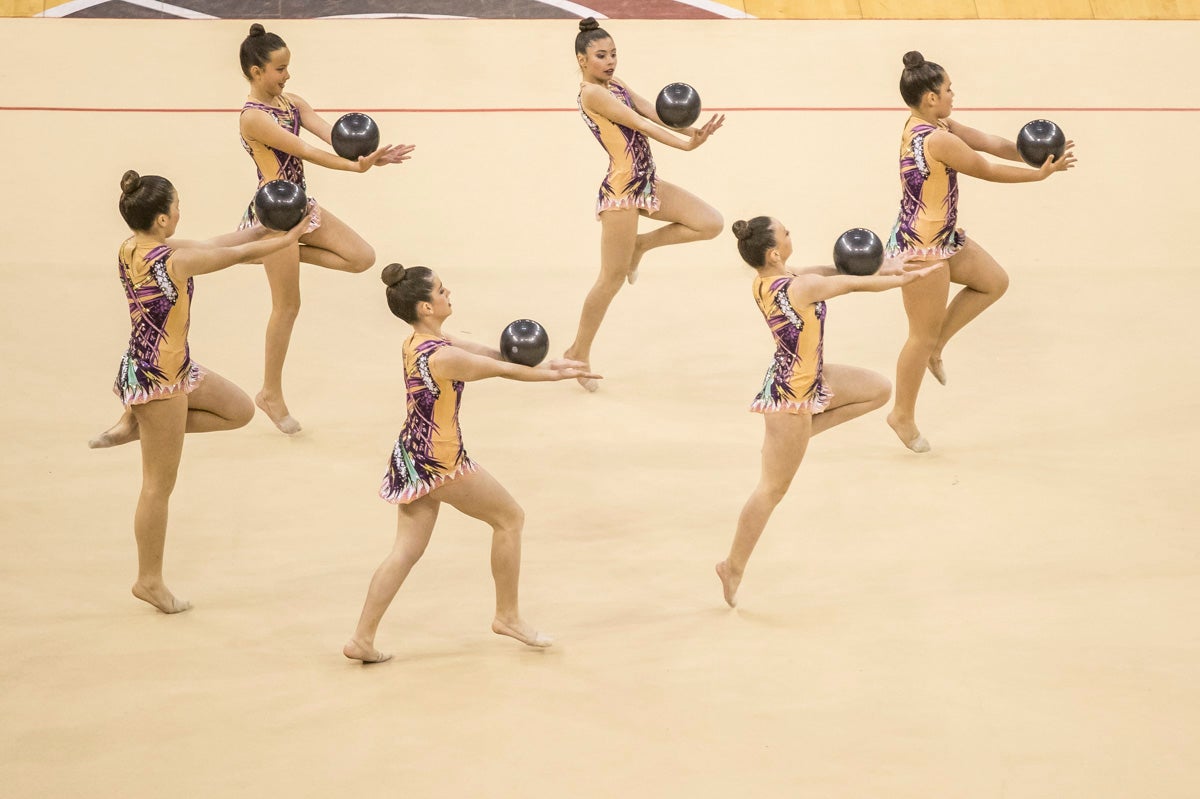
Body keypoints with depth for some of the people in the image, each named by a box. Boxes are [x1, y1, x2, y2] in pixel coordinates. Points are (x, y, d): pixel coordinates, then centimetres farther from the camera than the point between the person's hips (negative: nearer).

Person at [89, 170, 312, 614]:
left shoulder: (133, 248, 0)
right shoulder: (171, 261, -26)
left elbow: (214, 244, 9)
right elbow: (237, 254, -13)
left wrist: (266, 227, 10)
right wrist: (288, 239, 2)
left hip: (171, 366, 9)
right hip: (159, 378, -9)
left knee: (240, 410, 21)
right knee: (160, 485, 4)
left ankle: (133, 424, 18)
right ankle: (150, 581, 18)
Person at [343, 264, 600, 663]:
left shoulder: (418, 343, 4)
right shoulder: (442, 357, -25)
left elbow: (489, 353, 3)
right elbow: (506, 369, -13)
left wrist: (541, 365, -7)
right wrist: (555, 373, 1)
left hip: (413, 456, 9)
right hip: (440, 462, -9)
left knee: (406, 550, 11)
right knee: (510, 518, 11)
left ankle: (362, 639, 8)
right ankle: (507, 616, 22)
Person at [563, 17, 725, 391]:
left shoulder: (617, 86, 13)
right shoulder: (592, 93, -13)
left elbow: (655, 114, 0)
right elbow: (639, 123, -22)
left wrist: (691, 131, -19)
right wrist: (685, 144, -29)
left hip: (646, 184, 9)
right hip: (621, 189, -9)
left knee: (710, 223, 1)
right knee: (612, 279, -2)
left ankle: (641, 245, 19)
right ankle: (579, 352, 13)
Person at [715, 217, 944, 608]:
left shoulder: (763, 281, -6)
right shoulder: (800, 288, -30)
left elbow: (823, 272, 6)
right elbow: (858, 284, -16)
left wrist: (878, 269, 0)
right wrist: (908, 278, -1)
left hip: (808, 379, 9)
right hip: (791, 396, -9)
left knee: (879, 389, 19)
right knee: (773, 488, 5)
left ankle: (798, 434, 18)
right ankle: (733, 567, 17)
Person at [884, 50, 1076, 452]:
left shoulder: (930, 125, 3)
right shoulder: (936, 140, -27)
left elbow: (988, 142, 3)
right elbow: (989, 171, -18)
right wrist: (1040, 173, -7)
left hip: (942, 238, 10)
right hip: (921, 248, -10)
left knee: (994, 282, 19)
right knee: (924, 335, 4)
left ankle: (935, 348, 25)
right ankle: (903, 416, 21)